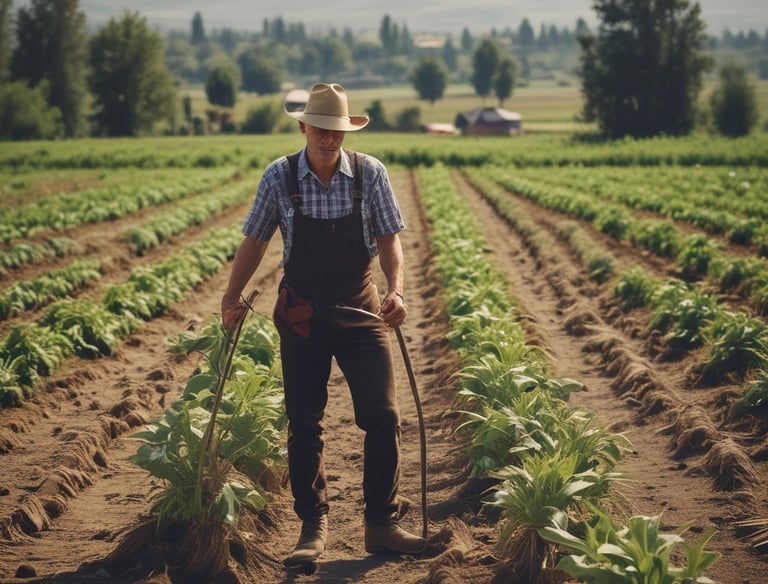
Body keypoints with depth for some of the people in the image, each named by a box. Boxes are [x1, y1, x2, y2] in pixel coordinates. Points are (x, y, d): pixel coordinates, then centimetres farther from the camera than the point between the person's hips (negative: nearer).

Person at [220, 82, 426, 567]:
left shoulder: (370, 173, -6)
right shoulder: (279, 177, -5)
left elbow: (389, 239, -4)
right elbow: (255, 241, 5)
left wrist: (396, 289, -20)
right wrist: (232, 296, -2)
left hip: (360, 308, 0)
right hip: (302, 313, 0)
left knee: (383, 417, -3)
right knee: (304, 424, 5)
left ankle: (381, 525, 9)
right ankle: (313, 527, 18)